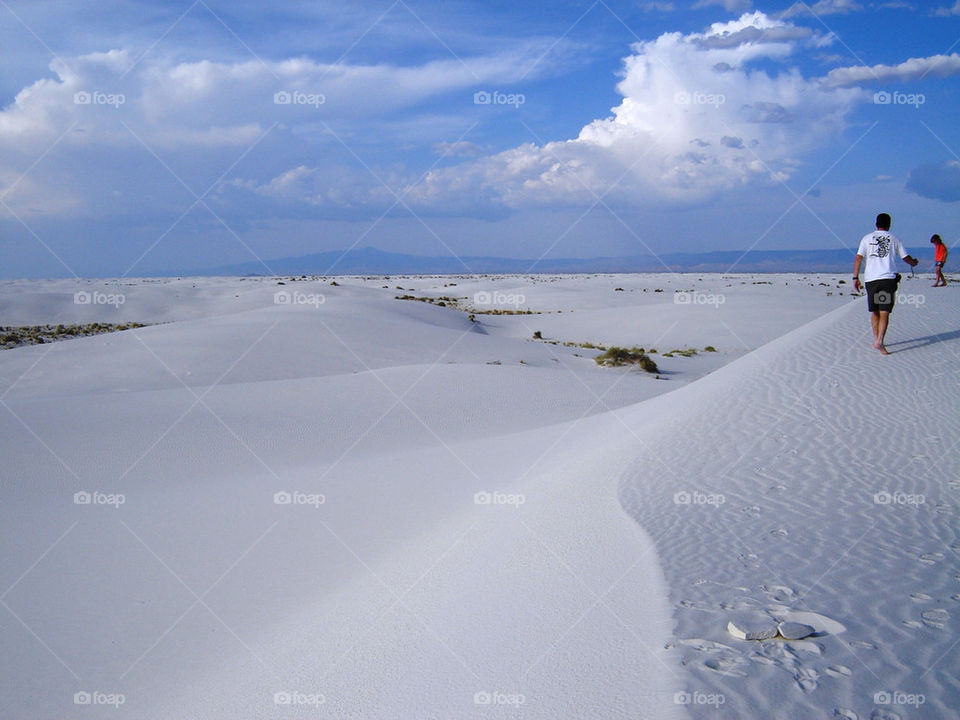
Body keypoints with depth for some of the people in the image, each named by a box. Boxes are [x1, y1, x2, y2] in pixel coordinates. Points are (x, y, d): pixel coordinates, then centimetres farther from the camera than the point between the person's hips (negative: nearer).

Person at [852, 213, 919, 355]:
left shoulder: (867, 238, 7)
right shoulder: (894, 239, 9)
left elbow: (858, 258, -2)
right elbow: (906, 257, 17)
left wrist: (855, 277, 0)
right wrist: (914, 262, 39)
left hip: (871, 279, 1)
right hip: (888, 278, -1)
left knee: (874, 312, 14)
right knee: (884, 313, -4)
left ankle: (876, 339, 16)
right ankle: (879, 341, -18)